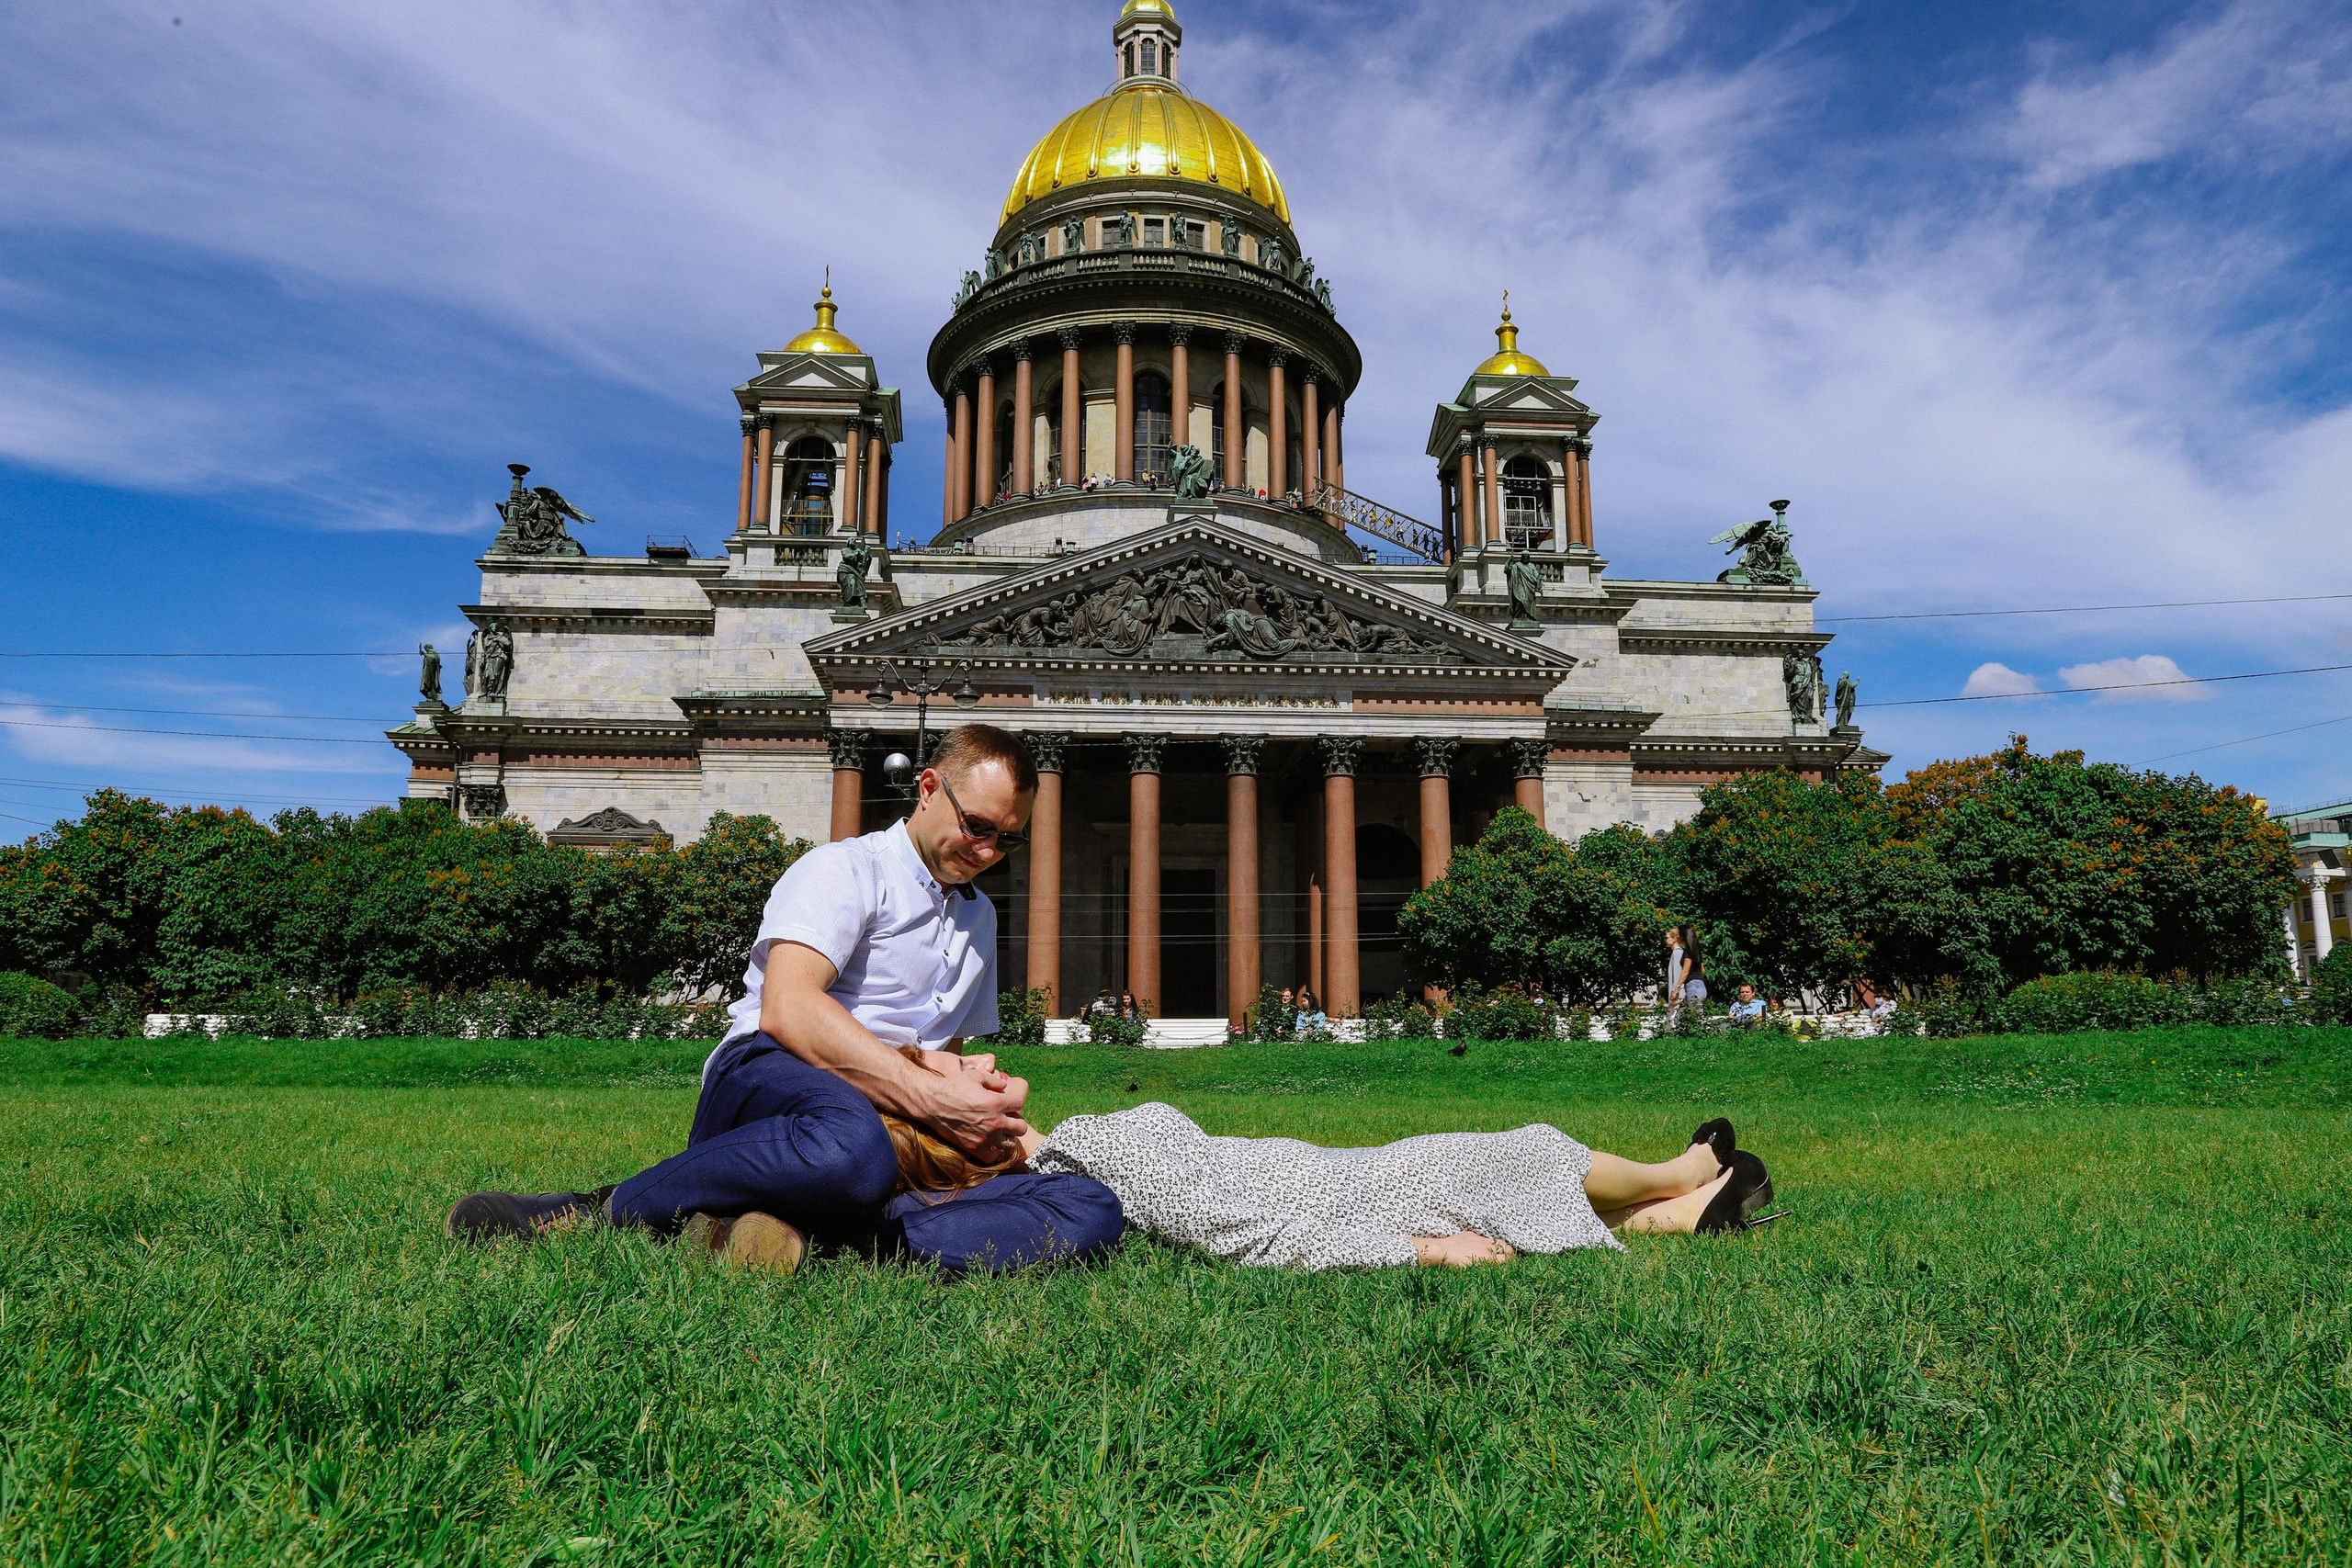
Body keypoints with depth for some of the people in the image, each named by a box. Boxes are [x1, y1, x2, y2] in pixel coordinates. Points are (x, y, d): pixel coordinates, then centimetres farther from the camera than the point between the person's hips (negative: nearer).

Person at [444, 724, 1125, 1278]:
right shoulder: (846, 869, 4)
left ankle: (805, 1230, -32)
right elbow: (786, 1010, -14)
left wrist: (982, 1089, 7)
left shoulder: (980, 915, 29)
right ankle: (598, 1211, -21)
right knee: (855, 1147, -45)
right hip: (762, 1078, -6)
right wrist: (932, 1100, -17)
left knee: (1090, 1210, -20)